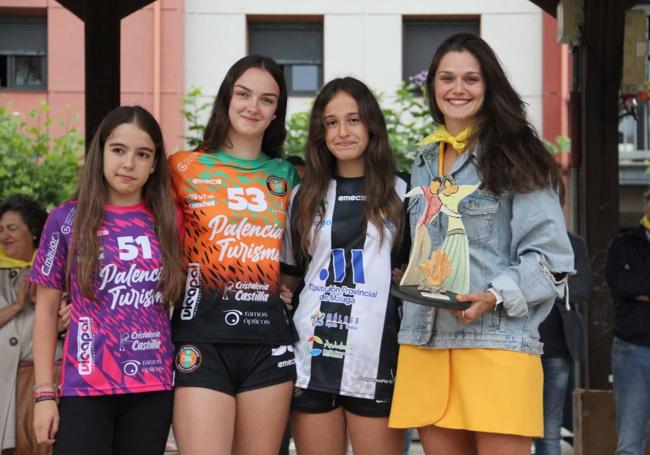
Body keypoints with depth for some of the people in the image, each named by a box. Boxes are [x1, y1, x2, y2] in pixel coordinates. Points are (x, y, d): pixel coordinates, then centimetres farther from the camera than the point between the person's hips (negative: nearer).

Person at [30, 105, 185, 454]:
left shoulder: (169, 221, 5)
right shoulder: (67, 219, 0)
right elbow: (46, 310, 3)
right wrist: (44, 393, -3)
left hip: (154, 388, 2)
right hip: (86, 388, -2)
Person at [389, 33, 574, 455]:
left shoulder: (515, 155, 0)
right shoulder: (425, 162, 19)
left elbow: (550, 256, -5)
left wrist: (496, 296, -17)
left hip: (496, 339, -6)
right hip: (424, 342, 6)